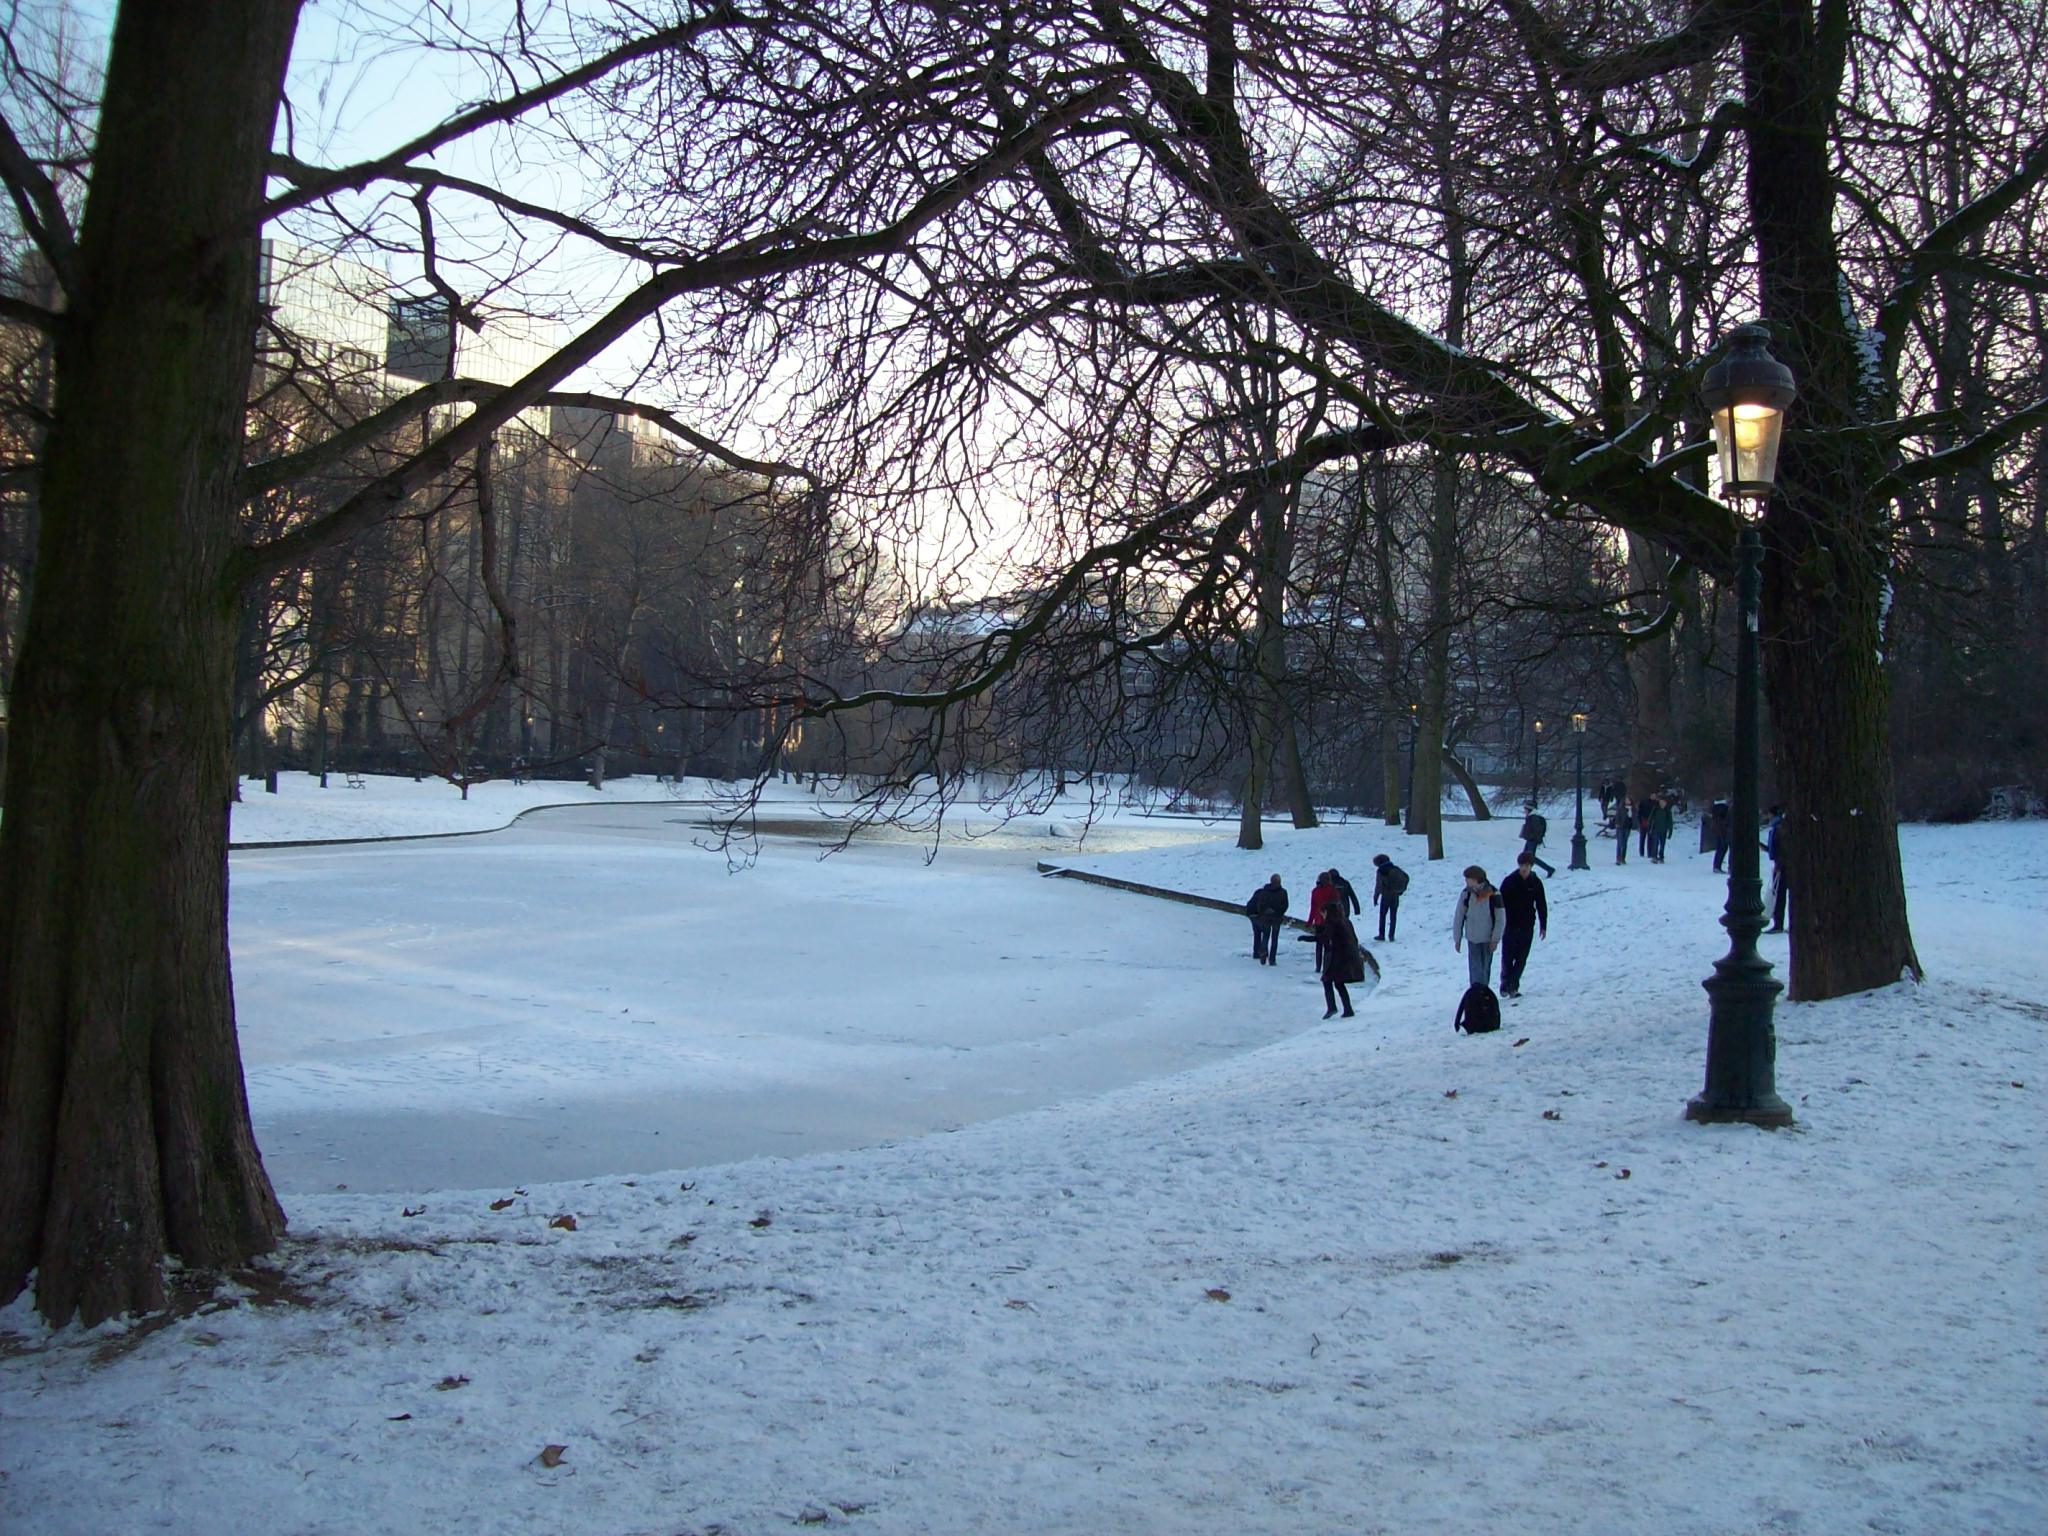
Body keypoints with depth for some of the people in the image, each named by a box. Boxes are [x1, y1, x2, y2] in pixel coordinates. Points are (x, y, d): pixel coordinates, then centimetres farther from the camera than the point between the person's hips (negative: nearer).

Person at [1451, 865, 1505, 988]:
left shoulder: (1494, 895, -12)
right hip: (1472, 939, 0)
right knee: (1475, 968, -9)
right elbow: (1458, 917, -1)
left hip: (1488, 939, 0)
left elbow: (1500, 919, -7)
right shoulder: (1466, 894, -9)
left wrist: (1495, 939, -10)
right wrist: (1457, 938, 0)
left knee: (1485, 968, 11)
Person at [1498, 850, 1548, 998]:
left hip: (1527, 926, 2)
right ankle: (1505, 985, 15)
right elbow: (1501, 903, -3)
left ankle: (1513, 986, 10)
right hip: (1510, 925, -2)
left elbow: (1541, 905, 8)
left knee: (1521, 958, 3)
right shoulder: (1509, 882, -5)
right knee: (1507, 958, 1)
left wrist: (1543, 926, 7)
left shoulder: (1536, 883, 1)